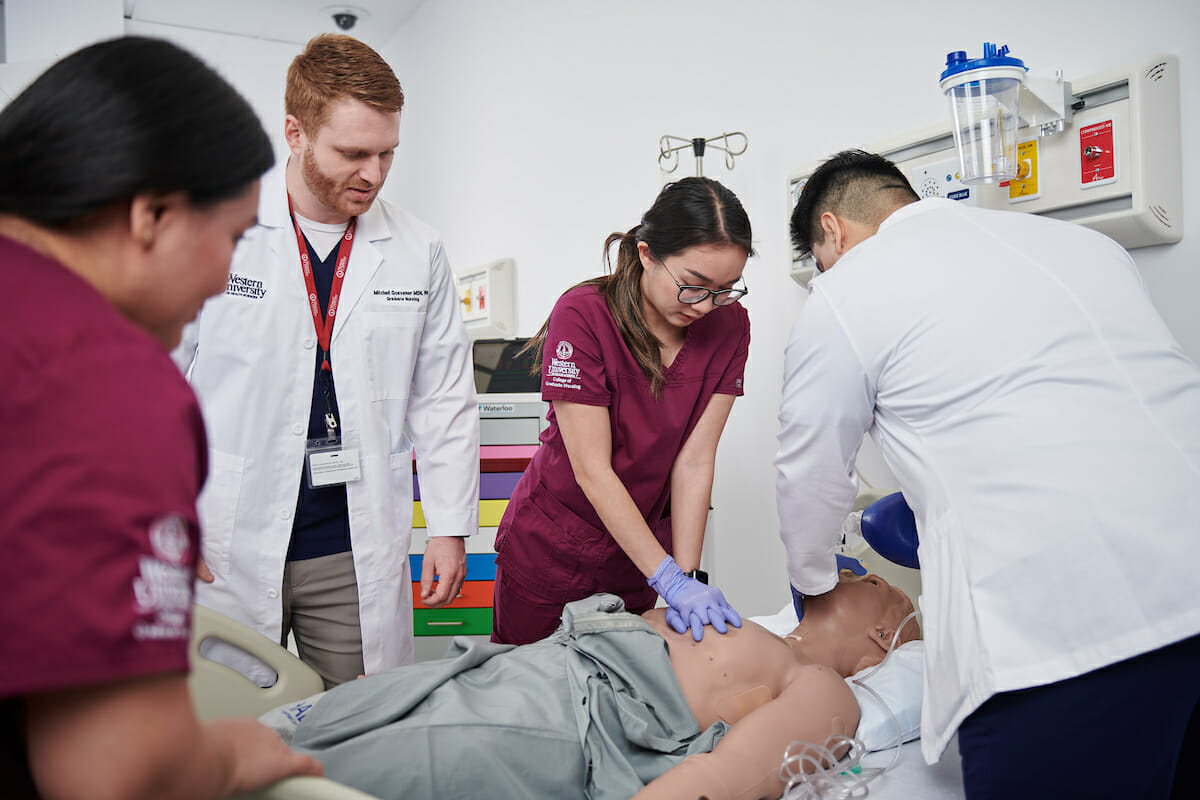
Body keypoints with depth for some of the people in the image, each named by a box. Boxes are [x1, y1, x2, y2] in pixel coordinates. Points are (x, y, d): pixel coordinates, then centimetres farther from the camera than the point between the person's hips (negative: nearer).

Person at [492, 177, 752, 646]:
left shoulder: (729, 326, -10)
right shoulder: (583, 315, -23)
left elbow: (694, 461, -12)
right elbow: (593, 471, -24)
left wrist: (689, 577, -17)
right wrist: (670, 580, -26)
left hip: (648, 544, 3)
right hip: (550, 549, -3)